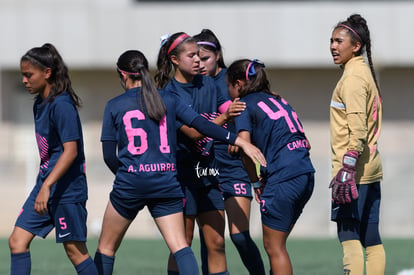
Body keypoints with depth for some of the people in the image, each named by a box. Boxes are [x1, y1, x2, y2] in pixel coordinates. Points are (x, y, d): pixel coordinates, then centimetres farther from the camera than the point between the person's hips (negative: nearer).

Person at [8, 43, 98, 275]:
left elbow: (71, 151, -23)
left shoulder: (61, 105, -17)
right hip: (46, 182, 9)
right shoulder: (40, 103, 11)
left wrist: (47, 186, -29)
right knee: (17, 241, 1)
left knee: (74, 248, -2)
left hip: (67, 188, -9)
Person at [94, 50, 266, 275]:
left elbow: (109, 155, 0)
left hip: (129, 185, -2)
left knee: (107, 246, 13)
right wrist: (239, 141, -1)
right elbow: (201, 124, -1)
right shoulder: (168, 100, 7)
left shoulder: (114, 106, 2)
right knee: (179, 246, -5)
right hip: (166, 184, 2)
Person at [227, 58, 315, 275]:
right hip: (306, 175, 8)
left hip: (282, 179, -8)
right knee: (275, 244, 17)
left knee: (274, 247, 2)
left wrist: (255, 182, -1)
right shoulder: (277, 100, 22)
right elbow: (305, 142, 21)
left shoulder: (244, 105, -1)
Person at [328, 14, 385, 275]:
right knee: (371, 239, 9)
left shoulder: (353, 76, -11)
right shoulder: (366, 72, 18)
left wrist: (347, 168, -24)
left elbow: (357, 127, -20)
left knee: (349, 236, -12)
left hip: (355, 171, -10)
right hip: (371, 168, 10)